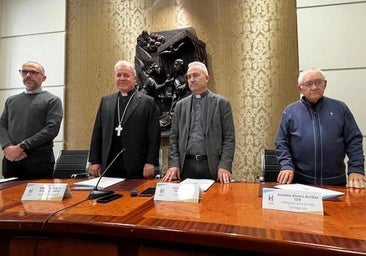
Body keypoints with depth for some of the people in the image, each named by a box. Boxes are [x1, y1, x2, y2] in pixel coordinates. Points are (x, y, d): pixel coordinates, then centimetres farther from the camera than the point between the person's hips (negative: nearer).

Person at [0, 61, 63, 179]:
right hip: (11, 158, 4)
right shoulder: (11, 100, 18)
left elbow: (52, 128, -10)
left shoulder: (52, 100, 2)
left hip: (40, 159, -4)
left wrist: (22, 146, -13)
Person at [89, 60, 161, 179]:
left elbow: (154, 136, -4)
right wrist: (94, 161, 7)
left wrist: (150, 163, -10)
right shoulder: (105, 101, 13)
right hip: (109, 167, 3)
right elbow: (97, 133, 12)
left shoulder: (148, 102, 0)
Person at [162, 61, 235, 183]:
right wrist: (173, 164, -2)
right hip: (186, 165, 2)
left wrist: (224, 166, -12)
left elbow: (229, 138, -3)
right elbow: (174, 137, 8)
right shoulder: (181, 105, 10)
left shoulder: (221, 103, 1)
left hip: (212, 165, -2)